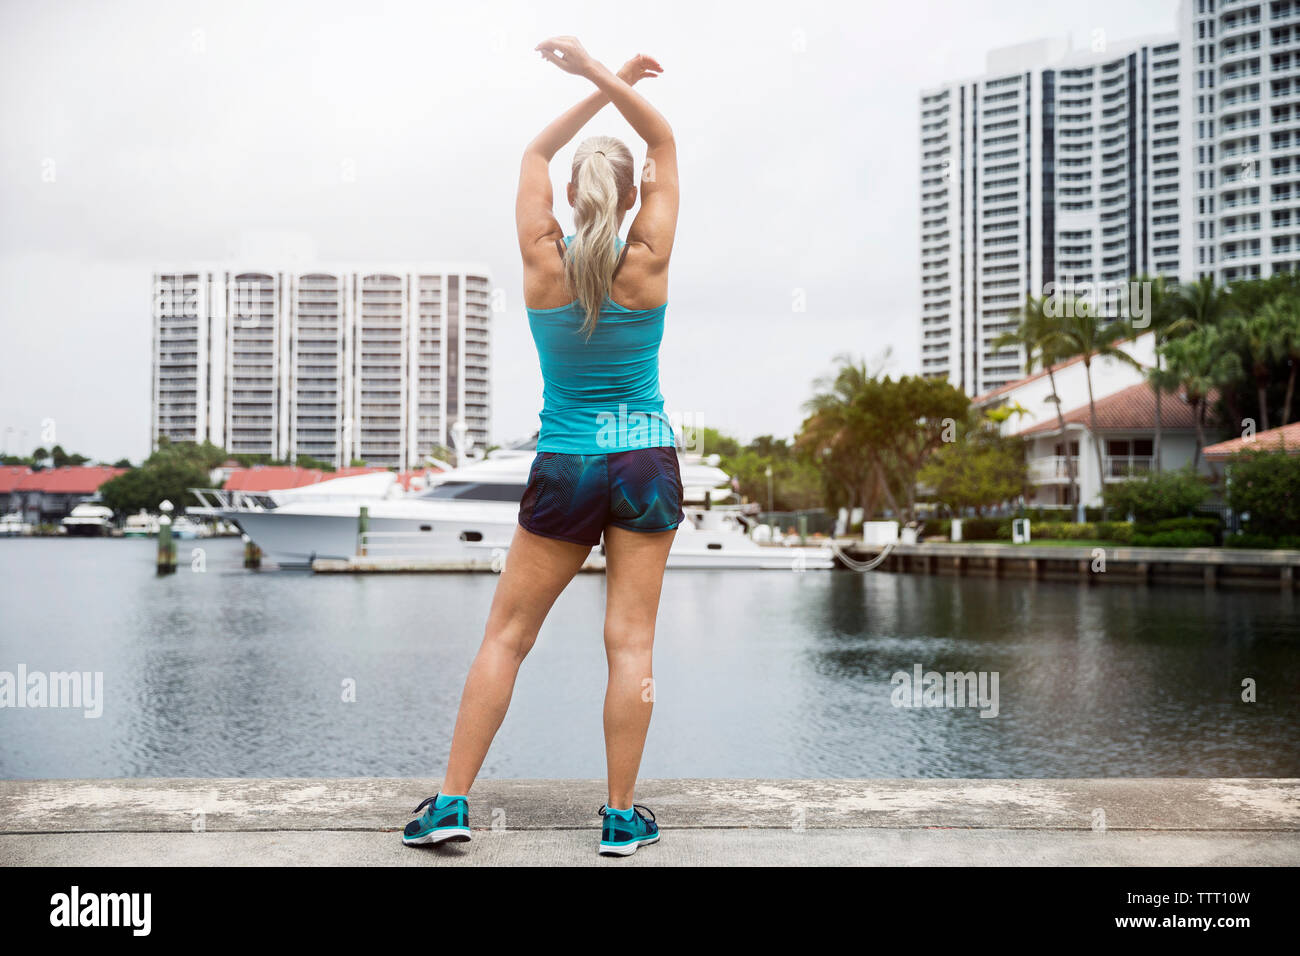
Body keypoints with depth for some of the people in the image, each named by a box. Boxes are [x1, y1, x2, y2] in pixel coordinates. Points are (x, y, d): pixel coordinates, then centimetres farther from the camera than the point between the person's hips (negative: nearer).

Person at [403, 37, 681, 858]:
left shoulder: (544, 265, -5)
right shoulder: (646, 265, -6)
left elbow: (536, 154, 11)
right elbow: (665, 143, 5)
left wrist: (601, 86, 10)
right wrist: (600, 74, -1)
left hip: (565, 470, 0)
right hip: (645, 460, 0)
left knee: (507, 635, 7)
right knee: (631, 642, 2)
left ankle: (453, 802, 7)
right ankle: (622, 817, 6)